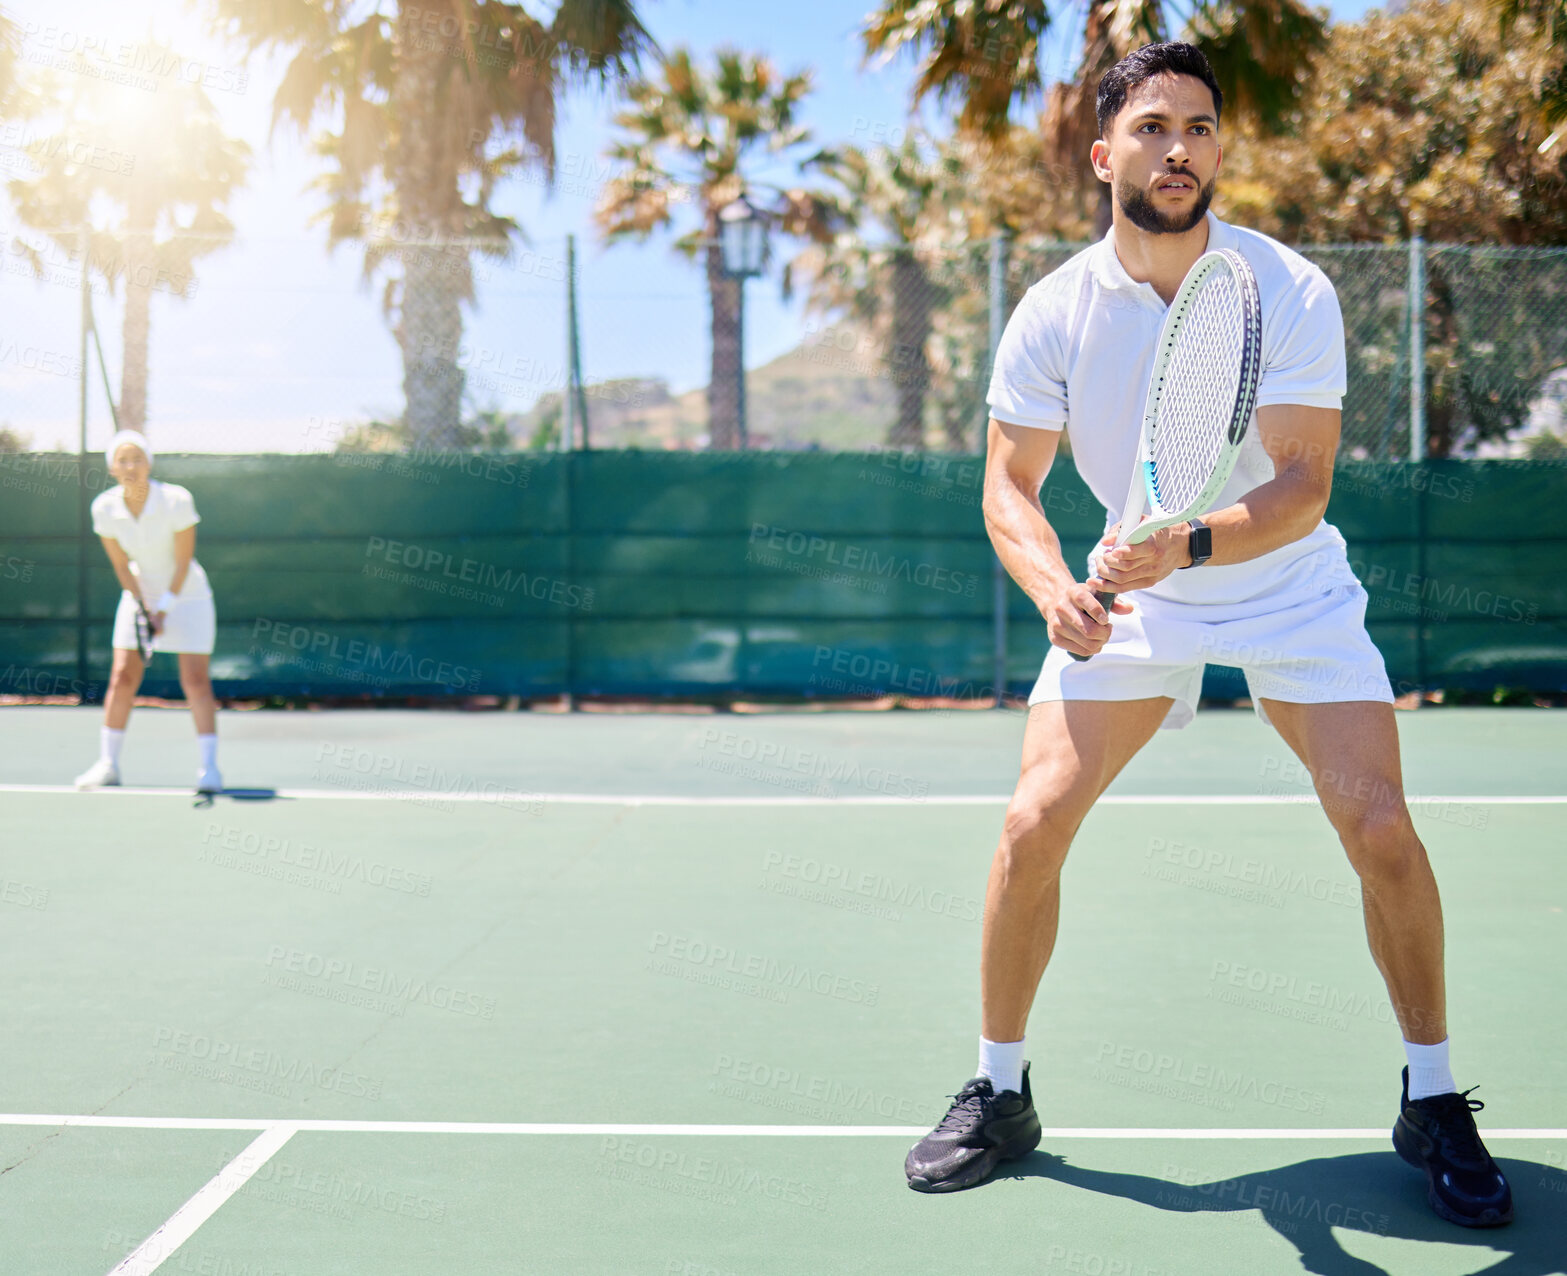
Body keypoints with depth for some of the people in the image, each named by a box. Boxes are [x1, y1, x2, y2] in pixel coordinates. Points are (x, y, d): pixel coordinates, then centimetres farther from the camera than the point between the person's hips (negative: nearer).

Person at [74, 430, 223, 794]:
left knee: (195, 679, -11)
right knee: (122, 676, -2)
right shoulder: (104, 507, -12)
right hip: (140, 595, 3)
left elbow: (183, 562, -16)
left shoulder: (177, 500, -23)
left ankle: (209, 767, -9)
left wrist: (164, 609, -16)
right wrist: (144, 609, -11)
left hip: (186, 595, -3)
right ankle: (107, 764, 8)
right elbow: (122, 566, -4)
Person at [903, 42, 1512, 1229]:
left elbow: (1302, 487, -23)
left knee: (1380, 828, -14)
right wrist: (1054, 585, -29)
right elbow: (1010, 485, -8)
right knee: (1032, 825, -11)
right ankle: (1000, 1095, 9)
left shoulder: (1291, 292, -18)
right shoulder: (1054, 312, -12)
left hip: (1289, 591, -1)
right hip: (1128, 599, 1)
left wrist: (1191, 544, -41)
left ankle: (1434, 1104, 8)